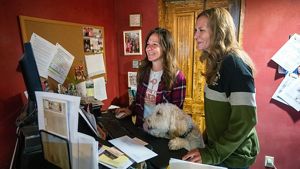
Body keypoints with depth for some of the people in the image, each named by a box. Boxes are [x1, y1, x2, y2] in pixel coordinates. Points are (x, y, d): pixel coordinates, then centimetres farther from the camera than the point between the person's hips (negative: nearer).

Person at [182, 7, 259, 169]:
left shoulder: (234, 63, -23)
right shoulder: (218, 62, 3)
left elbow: (246, 120, -26)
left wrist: (213, 154, -20)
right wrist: (207, 138, 12)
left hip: (232, 156, -8)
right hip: (218, 145, 8)